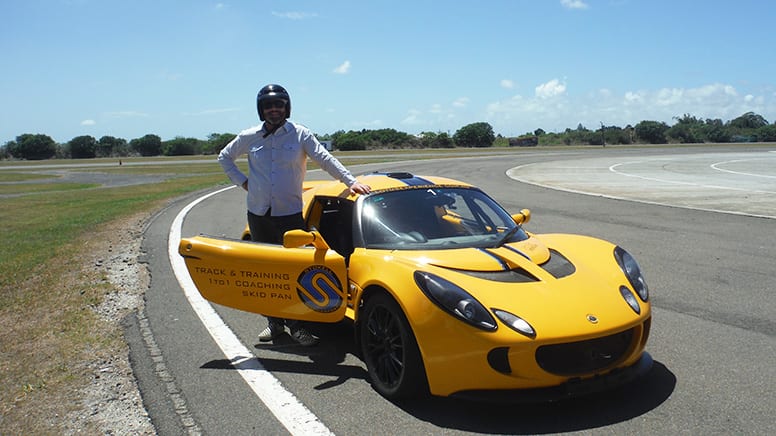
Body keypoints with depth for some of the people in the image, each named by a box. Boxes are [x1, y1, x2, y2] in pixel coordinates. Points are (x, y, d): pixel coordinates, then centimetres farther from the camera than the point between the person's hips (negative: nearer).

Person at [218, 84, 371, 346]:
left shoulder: (300, 134, -2)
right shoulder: (249, 137, 6)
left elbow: (325, 159, -8)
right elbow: (224, 157, 20)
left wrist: (350, 181, -20)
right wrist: (241, 181, 6)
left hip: (290, 214, -3)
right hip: (258, 215, 3)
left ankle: (297, 326, 5)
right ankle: (274, 322, 21)